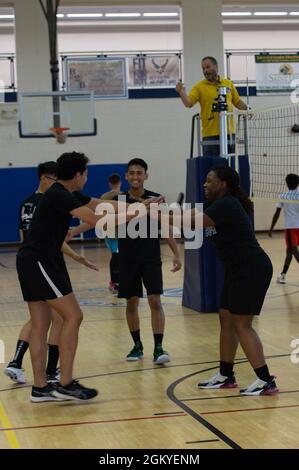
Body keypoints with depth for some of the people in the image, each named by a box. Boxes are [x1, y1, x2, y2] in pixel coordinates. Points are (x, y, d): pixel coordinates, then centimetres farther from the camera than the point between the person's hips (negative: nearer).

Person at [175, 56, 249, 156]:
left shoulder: (228, 84, 11)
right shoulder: (199, 87, 1)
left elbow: (238, 102, 19)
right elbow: (188, 103, -11)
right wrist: (182, 93, -29)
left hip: (229, 133, 3)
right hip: (211, 135, -3)